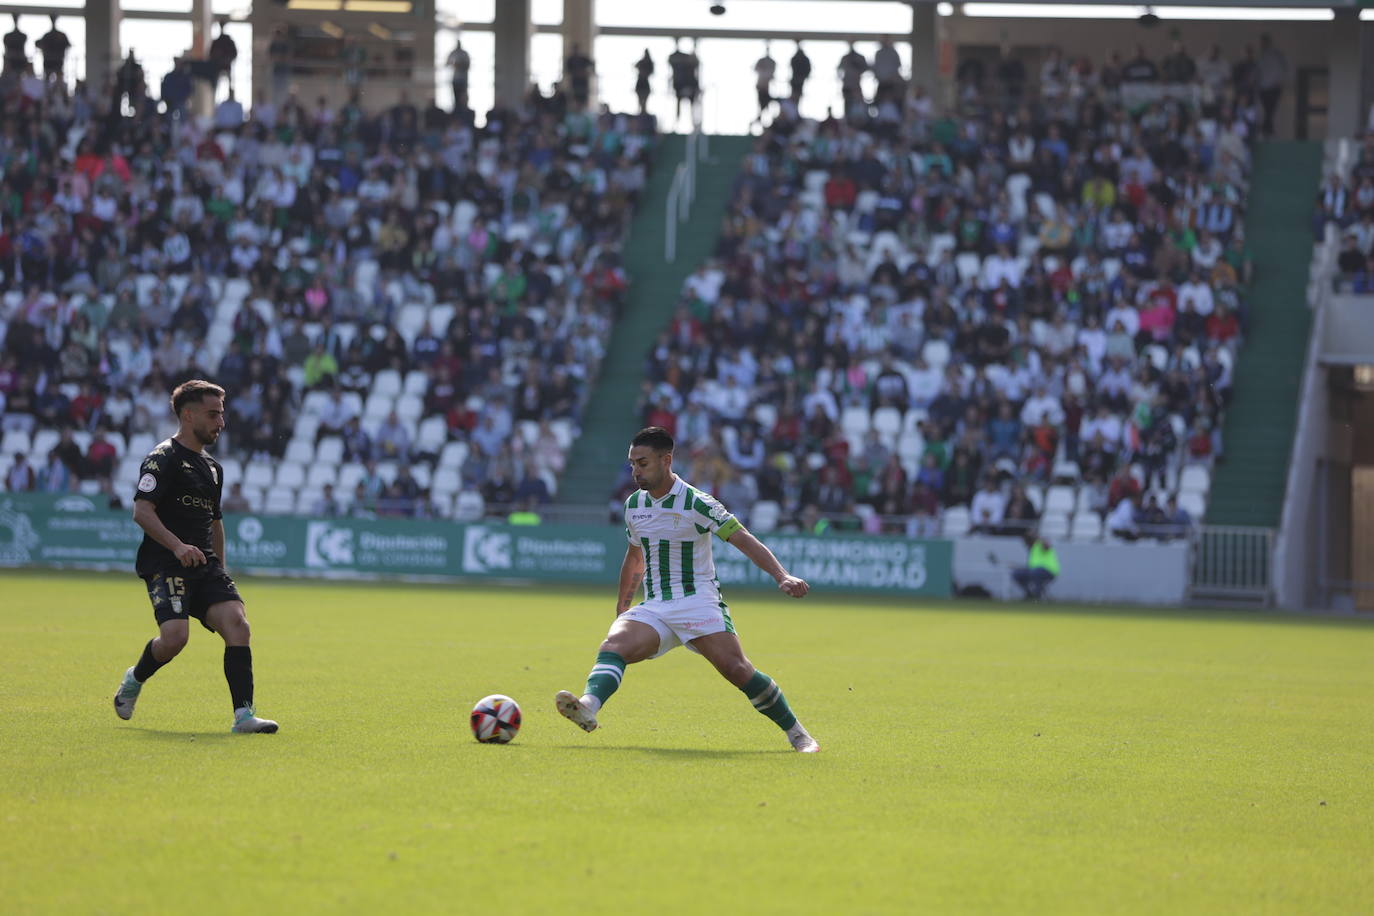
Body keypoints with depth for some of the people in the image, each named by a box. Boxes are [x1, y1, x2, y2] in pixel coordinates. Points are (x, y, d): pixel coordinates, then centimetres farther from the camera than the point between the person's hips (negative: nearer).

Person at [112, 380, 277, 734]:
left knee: (237, 624, -14)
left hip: (205, 567, 7)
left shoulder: (212, 467, 21)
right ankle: (135, 680, 10)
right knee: (175, 636, -23)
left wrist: (220, 569, 26)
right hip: (165, 566, -7)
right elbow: (142, 511, -15)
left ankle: (243, 714, -18)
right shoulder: (163, 459, -5)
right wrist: (178, 546, -27)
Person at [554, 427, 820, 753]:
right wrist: (622, 609, 31)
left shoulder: (696, 503, -9)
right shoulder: (634, 504, 11)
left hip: (698, 601, -5)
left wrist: (782, 576, -26)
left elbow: (744, 541, -13)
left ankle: (797, 734, -3)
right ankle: (588, 707, -50)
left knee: (737, 669, -18)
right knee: (613, 646, -24)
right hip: (653, 609, 5)